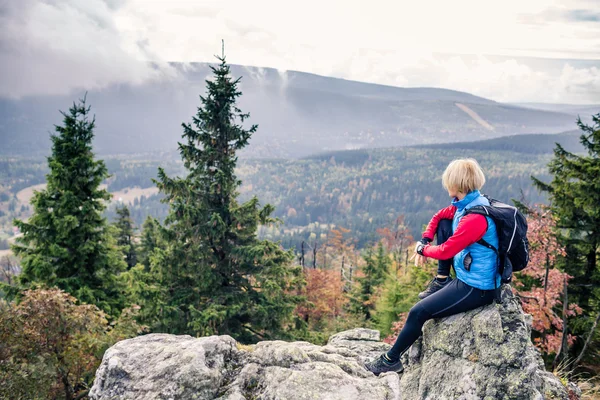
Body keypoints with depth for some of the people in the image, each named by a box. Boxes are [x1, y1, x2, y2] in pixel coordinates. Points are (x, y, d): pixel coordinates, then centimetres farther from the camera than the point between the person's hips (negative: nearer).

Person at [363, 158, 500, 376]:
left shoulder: (474, 218, -29)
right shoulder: (466, 204, 0)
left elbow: (445, 251, -23)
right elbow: (438, 216, 15)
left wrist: (423, 249, -4)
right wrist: (424, 241, 4)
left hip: (475, 288, -10)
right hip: (467, 275, 10)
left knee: (418, 312, -12)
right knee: (444, 224, 14)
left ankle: (390, 360, 8)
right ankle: (441, 281, 14)